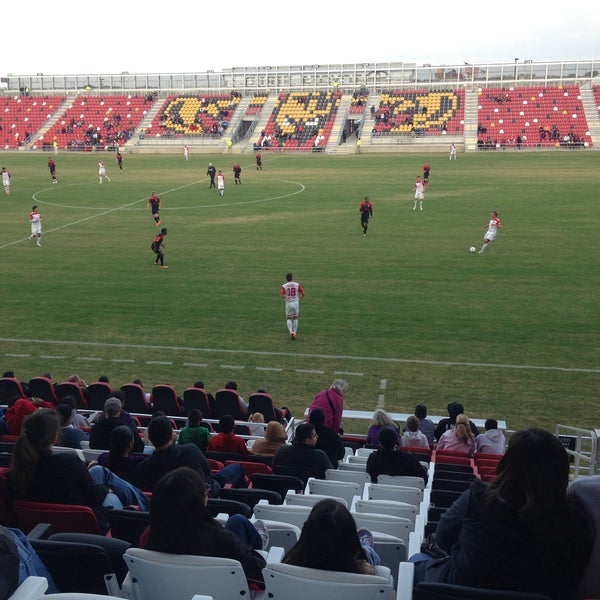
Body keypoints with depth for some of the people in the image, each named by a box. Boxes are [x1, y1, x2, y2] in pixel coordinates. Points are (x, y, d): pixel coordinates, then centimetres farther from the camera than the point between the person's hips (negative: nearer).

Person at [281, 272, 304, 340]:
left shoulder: (284, 286, -5)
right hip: (296, 302, 1)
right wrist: (302, 297, 18)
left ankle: (291, 332, -8)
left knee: (289, 318, 11)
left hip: (288, 303, -1)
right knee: (295, 318, 13)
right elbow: (302, 293, -3)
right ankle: (294, 333, 10)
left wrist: (285, 297, 7)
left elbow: (282, 295, -15)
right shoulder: (297, 285, -2)